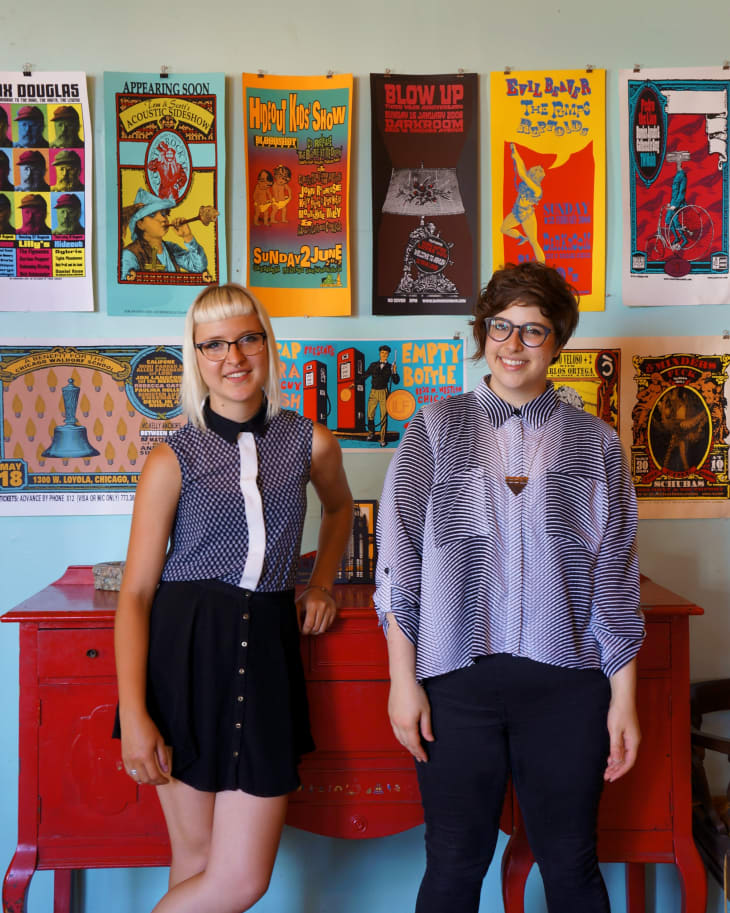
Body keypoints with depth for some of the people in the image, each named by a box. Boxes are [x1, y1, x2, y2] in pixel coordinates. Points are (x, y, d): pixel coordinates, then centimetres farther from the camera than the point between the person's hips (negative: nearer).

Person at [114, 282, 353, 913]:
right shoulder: (173, 459, -2)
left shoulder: (310, 443, 6)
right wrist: (133, 713, -12)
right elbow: (136, 591, -4)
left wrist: (321, 583, 18)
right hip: (185, 653, -2)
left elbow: (340, 507, 30)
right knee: (197, 861, 5)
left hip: (268, 649, 3)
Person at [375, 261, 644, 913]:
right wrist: (403, 678, -4)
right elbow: (399, 558, 0)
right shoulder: (436, 428, 4)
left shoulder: (595, 442, 6)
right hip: (457, 680, -1)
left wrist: (624, 697, 3)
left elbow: (616, 578, 6)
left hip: (567, 685, 1)